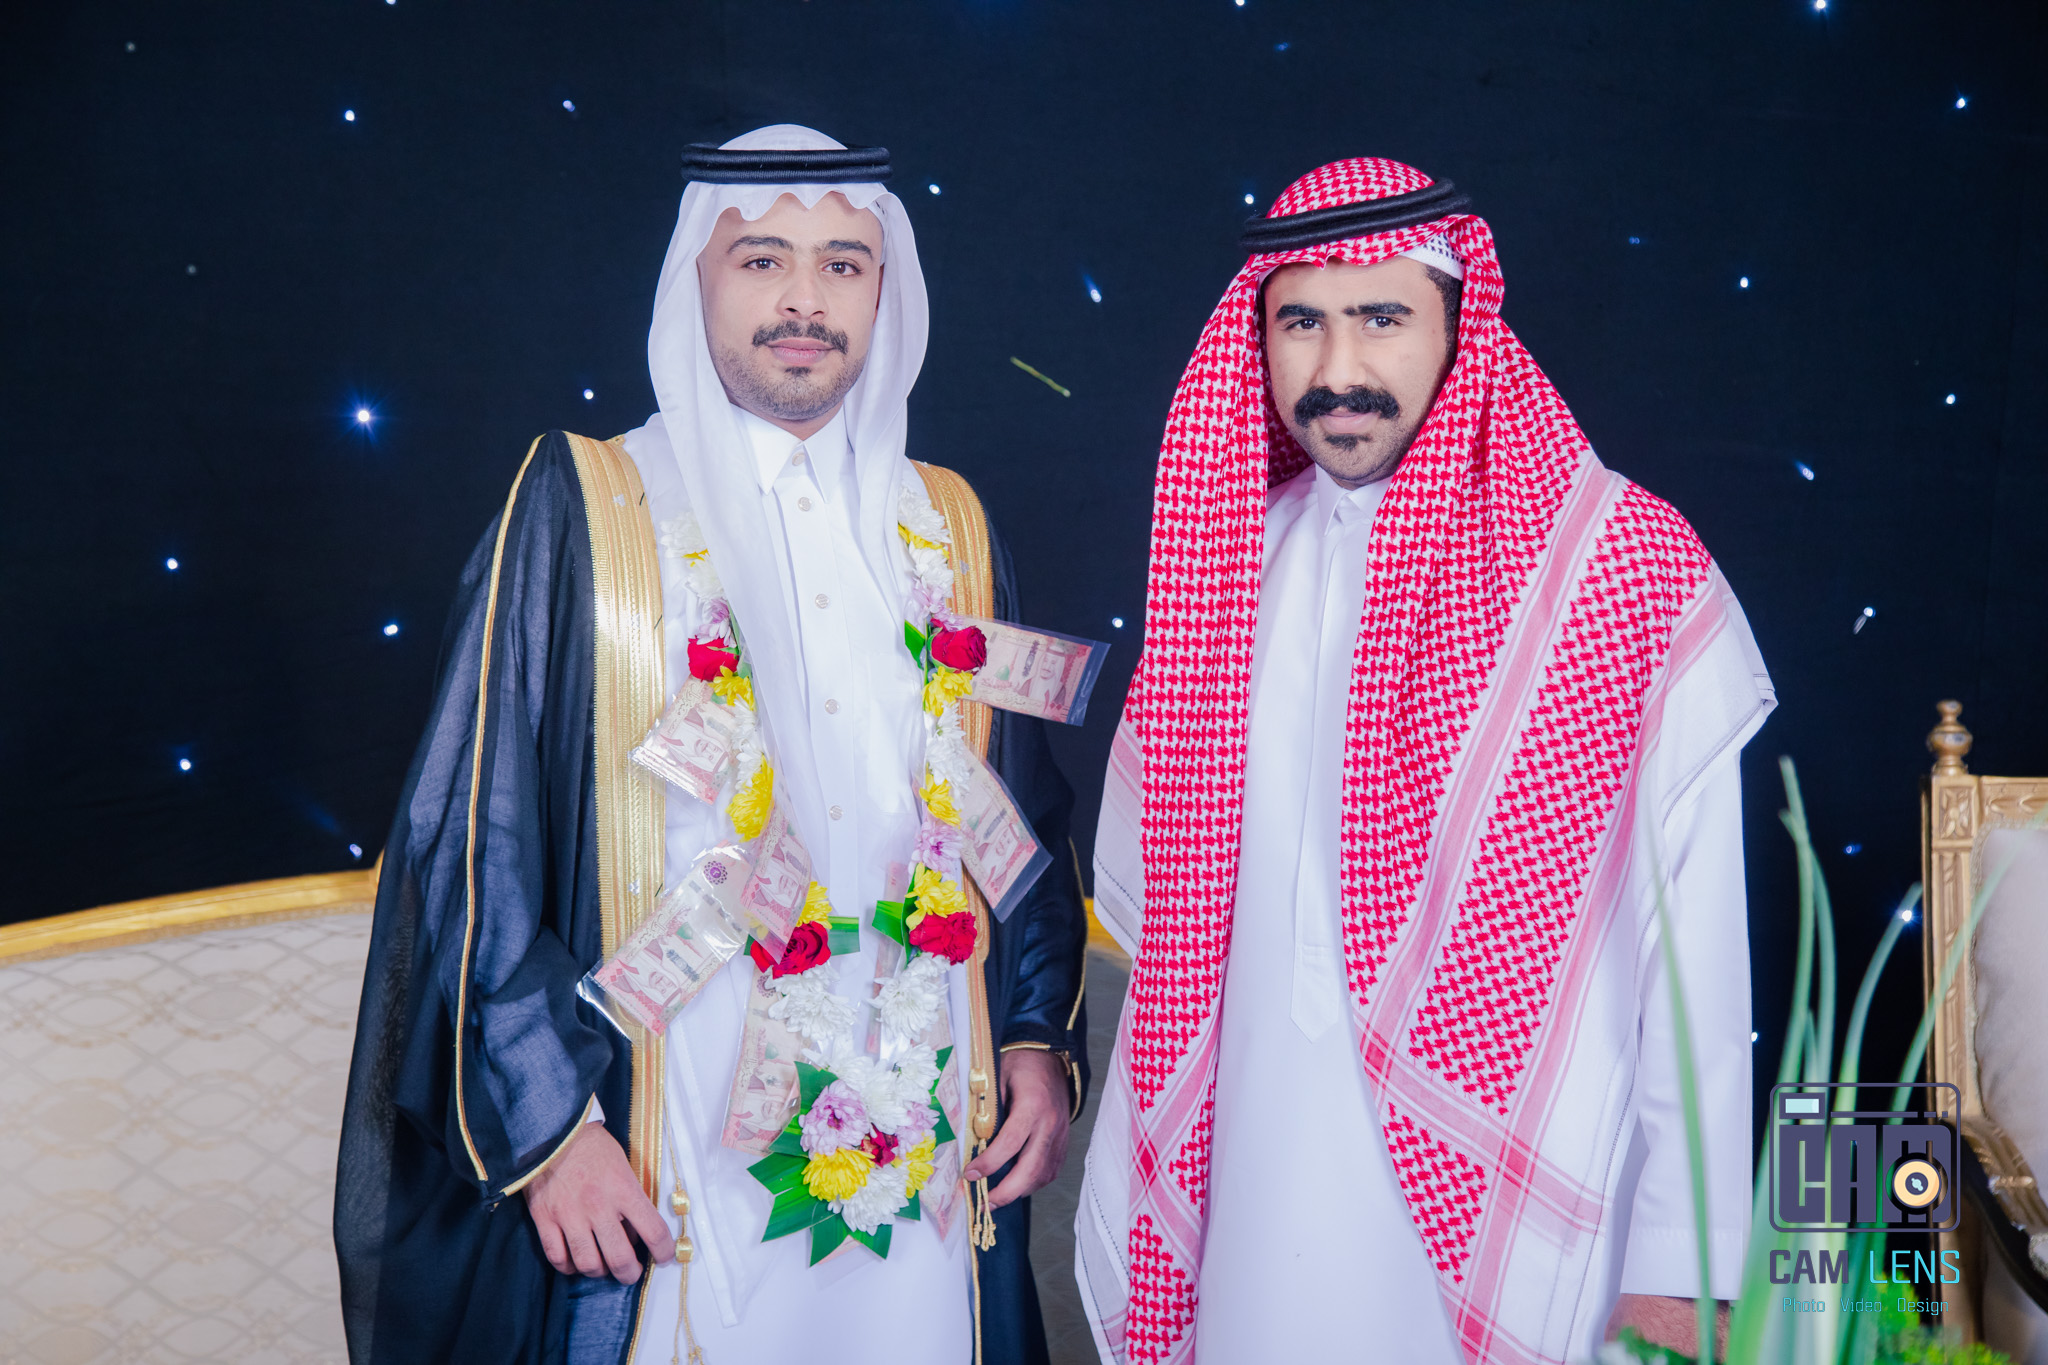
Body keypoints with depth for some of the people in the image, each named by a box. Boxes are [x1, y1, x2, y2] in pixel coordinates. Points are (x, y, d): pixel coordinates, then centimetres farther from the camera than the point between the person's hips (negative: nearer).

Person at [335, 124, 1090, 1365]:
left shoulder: (951, 531, 8)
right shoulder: (580, 508, -3)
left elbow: (1028, 817, 12)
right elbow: (473, 838, -6)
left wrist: (1043, 1040, 1)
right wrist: (546, 1121, -11)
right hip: (663, 1172, -3)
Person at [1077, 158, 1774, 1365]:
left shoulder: (1634, 570, -9)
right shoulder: (1227, 557, 4)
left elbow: (1696, 958, -9)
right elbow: (1141, 878, 15)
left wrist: (1678, 1267, -8)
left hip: (1502, 1225, -3)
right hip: (1244, 1207, 4)